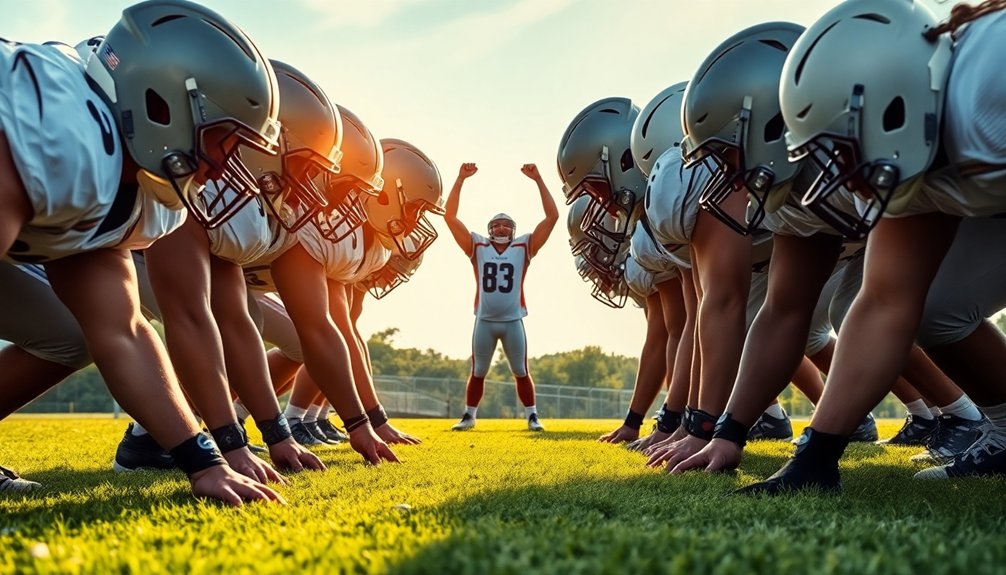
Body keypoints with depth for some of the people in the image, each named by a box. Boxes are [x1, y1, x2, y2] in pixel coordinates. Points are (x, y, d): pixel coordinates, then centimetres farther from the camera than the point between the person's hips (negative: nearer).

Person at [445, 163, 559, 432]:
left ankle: (532, 417, 17)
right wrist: (461, 179, -10)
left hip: (513, 321, -1)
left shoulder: (523, 247, 2)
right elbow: (450, 217, -3)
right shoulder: (477, 247, 2)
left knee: (521, 373, 8)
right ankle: (469, 416, 22)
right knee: (477, 373, 11)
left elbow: (552, 217, -4)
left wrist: (538, 180, -9)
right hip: (484, 321, 1)